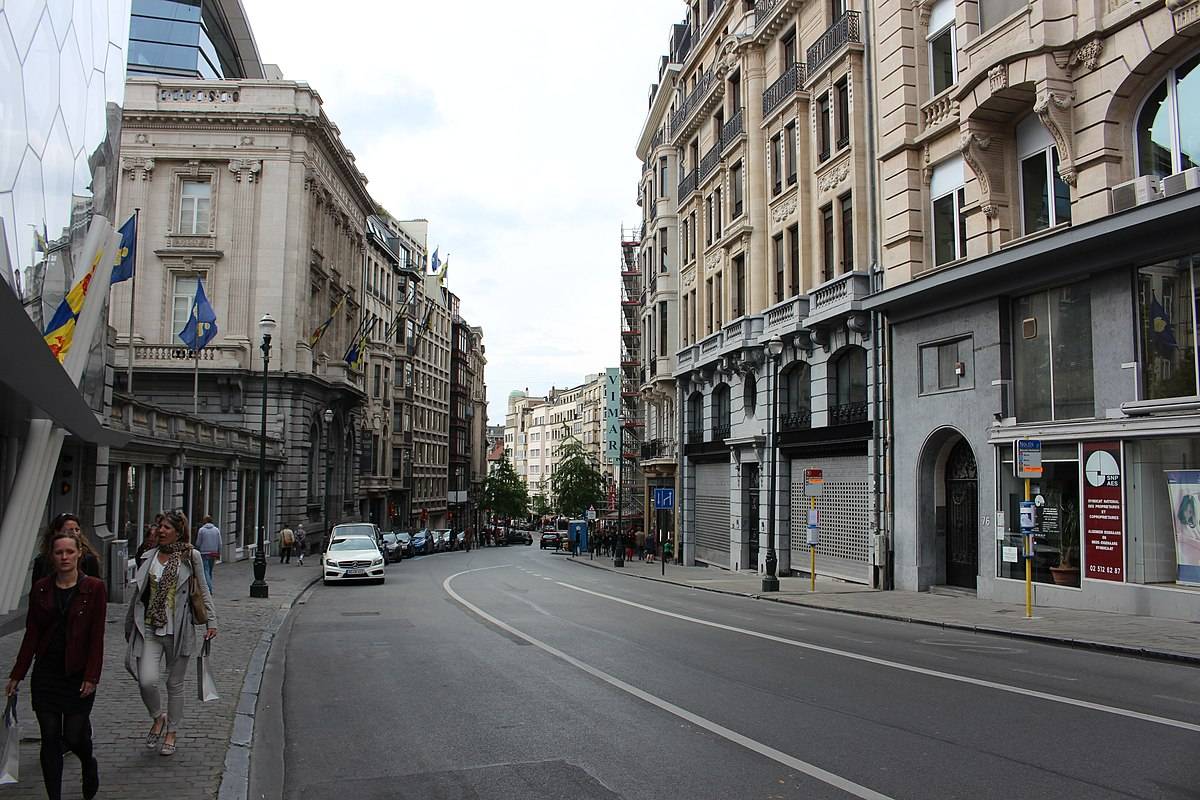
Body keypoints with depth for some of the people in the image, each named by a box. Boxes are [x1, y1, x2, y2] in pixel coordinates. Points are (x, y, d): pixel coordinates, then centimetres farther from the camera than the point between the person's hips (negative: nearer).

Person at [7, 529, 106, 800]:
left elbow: (97, 636, -8)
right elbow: (31, 635, 5)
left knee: (74, 736, 1)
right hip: (46, 673, 3)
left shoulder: (94, 588, -6)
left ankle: (89, 763, 34)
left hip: (78, 674, -3)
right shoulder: (40, 589, 2)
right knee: (50, 739, 4)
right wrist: (16, 676, 4)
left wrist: (91, 676, -12)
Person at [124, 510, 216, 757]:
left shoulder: (190, 556, -2)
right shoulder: (150, 556, 7)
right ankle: (158, 718, 19)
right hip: (150, 628, 2)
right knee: (146, 681, -11)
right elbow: (139, 593, 15)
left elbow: (203, 590, 5)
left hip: (177, 629, -2)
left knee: (175, 684, 7)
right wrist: (130, 625, 16)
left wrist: (211, 621, 0)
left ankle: (171, 734, 25)